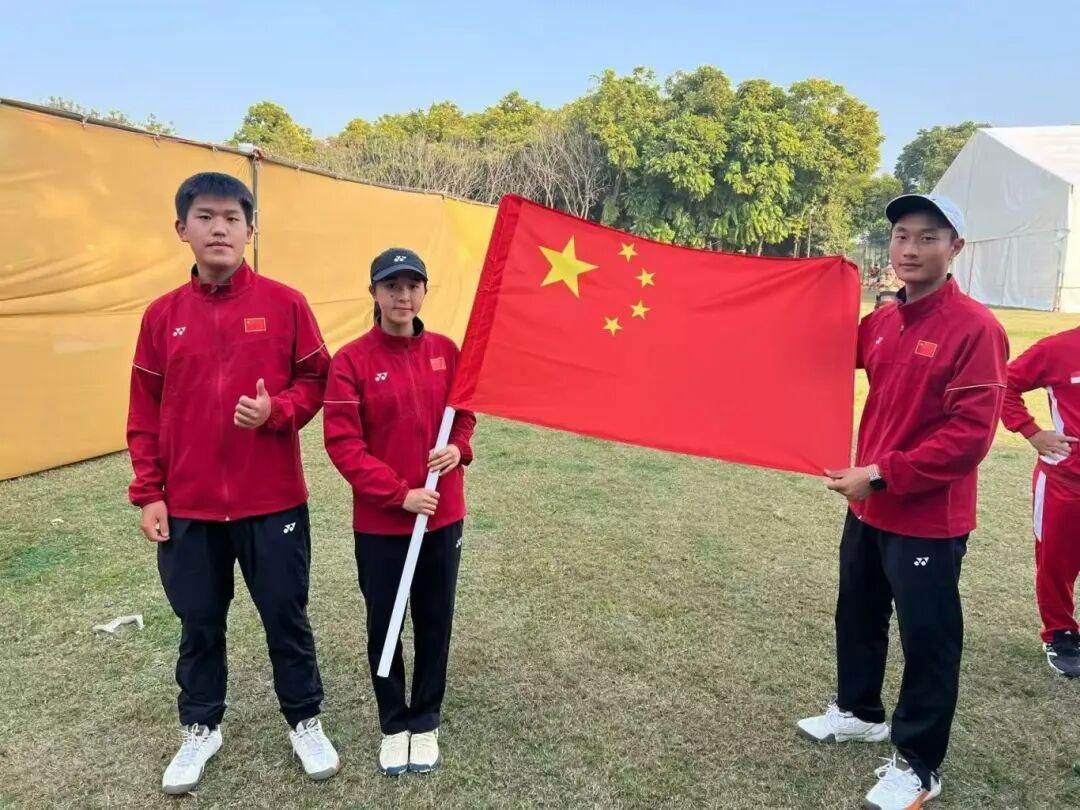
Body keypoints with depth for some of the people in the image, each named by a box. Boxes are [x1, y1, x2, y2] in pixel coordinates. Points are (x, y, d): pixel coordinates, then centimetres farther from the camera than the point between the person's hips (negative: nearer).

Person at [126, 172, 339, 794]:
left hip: (273, 501, -2)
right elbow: (145, 413, 6)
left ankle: (306, 721, 31)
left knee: (286, 617, 10)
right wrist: (149, 493, 2)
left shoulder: (285, 304, -5)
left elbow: (317, 381, 0)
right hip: (188, 507, 2)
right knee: (199, 623, 16)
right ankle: (201, 728, 37)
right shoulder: (162, 316, 3)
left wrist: (277, 410, -19)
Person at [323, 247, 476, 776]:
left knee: (435, 623, 13)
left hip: (443, 516, 3)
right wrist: (399, 494, -18)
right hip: (379, 521, -2)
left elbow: (465, 411, 13)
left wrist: (459, 447, -9)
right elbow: (342, 443, -13)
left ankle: (426, 722, 33)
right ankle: (394, 725, 32)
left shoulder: (446, 351, 0)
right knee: (383, 625, 12)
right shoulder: (351, 360, -11)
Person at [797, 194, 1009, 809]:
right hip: (870, 506, 8)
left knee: (927, 640, 7)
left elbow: (971, 434, -21)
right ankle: (859, 712, 44)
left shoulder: (975, 327, -16)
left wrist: (882, 474, -21)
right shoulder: (882, 322, 5)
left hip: (929, 520, -7)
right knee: (858, 614, 22)